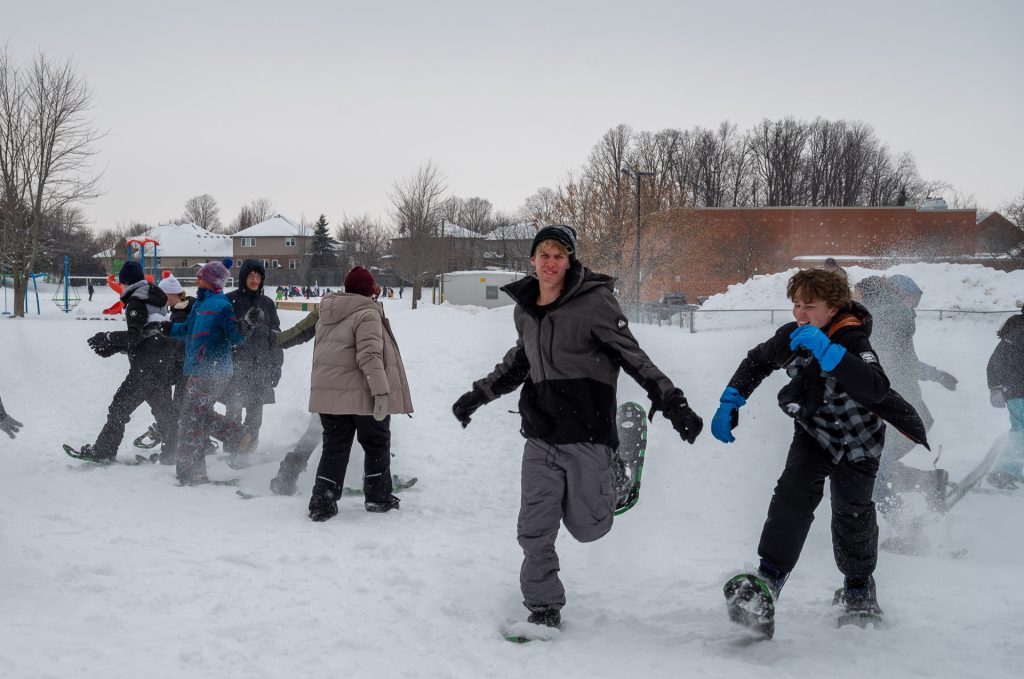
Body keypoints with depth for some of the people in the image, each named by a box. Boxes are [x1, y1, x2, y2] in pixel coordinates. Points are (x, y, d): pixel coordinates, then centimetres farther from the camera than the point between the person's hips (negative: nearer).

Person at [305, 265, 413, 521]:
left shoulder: (327, 316, 14)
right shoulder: (367, 314, -13)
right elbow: (370, 355, -22)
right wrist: (380, 391, -24)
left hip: (328, 394, 6)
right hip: (363, 395, -6)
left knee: (334, 448, 11)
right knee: (377, 445, 12)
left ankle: (322, 502, 3)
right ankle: (378, 497, 19)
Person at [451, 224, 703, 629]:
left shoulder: (594, 302, -11)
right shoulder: (525, 310, 7)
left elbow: (633, 356, -10)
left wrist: (673, 403, -18)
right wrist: (478, 395, 30)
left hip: (586, 432, -4)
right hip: (540, 436, 5)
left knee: (587, 527, 4)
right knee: (534, 529, 0)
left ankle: (611, 475, 36)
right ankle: (543, 607, 17)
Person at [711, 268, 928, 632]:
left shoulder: (854, 341, -31)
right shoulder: (792, 335, -15)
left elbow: (877, 389, -51)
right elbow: (756, 362, 6)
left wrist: (825, 350, -56)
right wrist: (730, 403, -3)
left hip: (856, 441, -3)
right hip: (813, 432, 3)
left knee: (852, 514, 6)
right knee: (794, 493, -20)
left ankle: (859, 588, 34)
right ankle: (769, 579, -30)